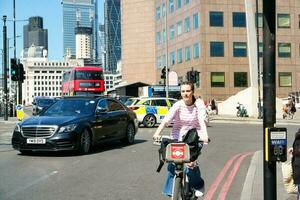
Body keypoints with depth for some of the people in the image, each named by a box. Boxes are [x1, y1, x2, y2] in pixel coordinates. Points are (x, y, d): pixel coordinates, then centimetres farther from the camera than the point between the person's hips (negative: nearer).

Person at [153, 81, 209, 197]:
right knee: (172, 164, -9)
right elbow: (166, 120, -21)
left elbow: (202, 121, -22)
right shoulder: (178, 105, -9)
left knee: (190, 162, -20)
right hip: (177, 137, 1)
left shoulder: (199, 104, -8)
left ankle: (198, 186, 7)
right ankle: (170, 190, 12)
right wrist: (157, 133, -38)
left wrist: (205, 135, -40)